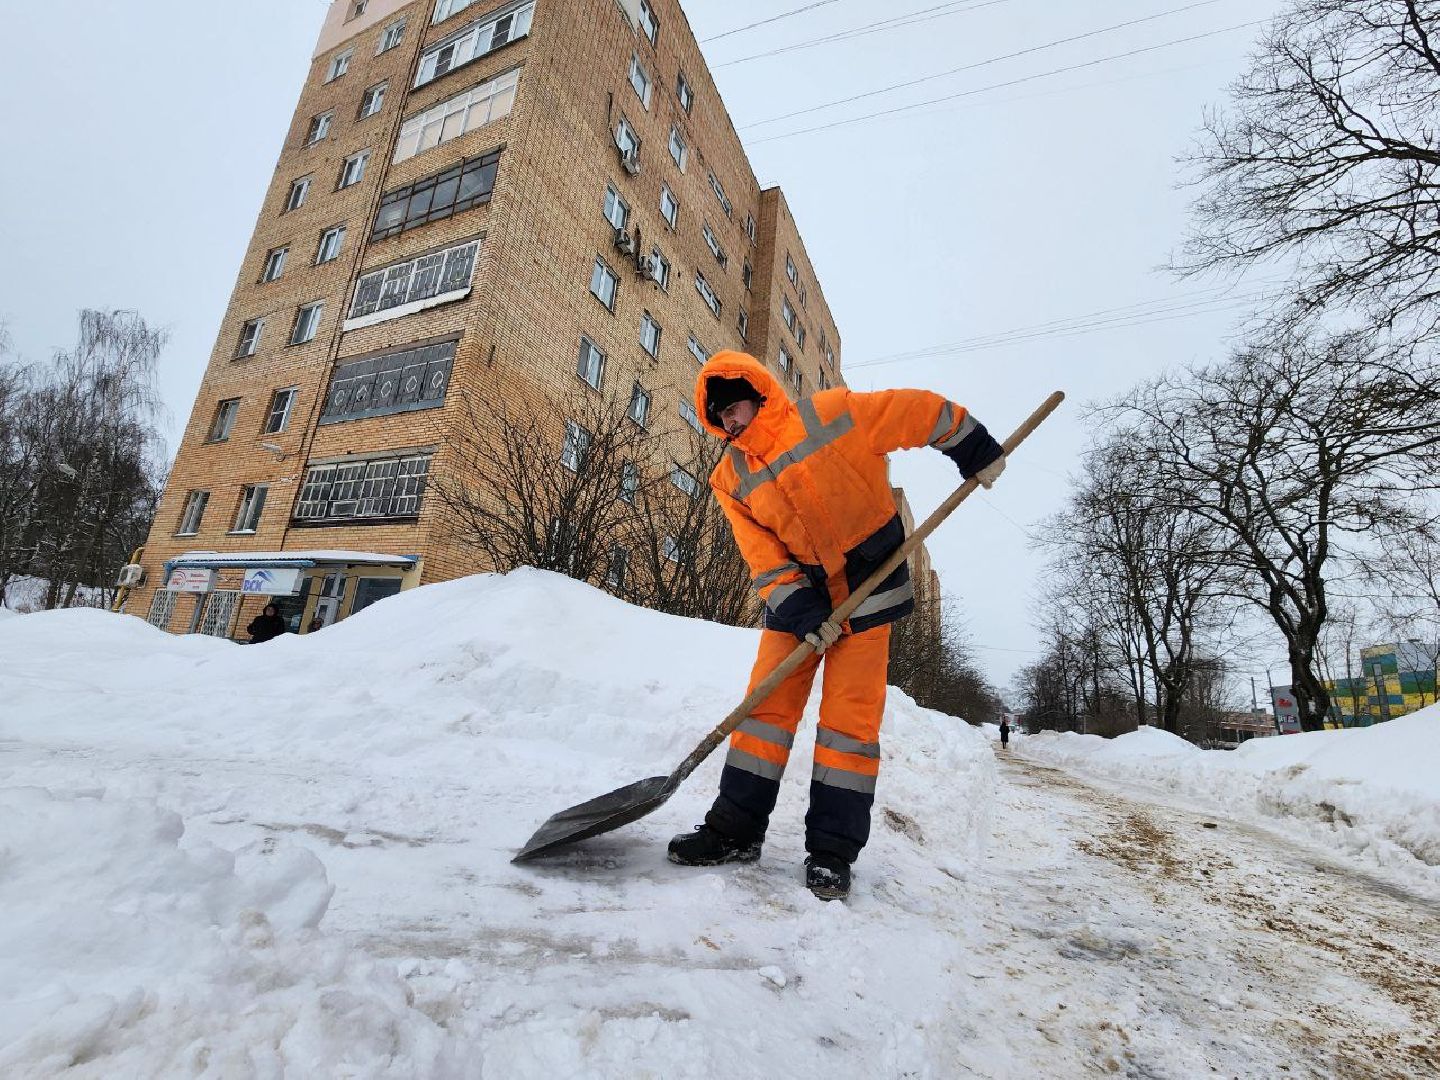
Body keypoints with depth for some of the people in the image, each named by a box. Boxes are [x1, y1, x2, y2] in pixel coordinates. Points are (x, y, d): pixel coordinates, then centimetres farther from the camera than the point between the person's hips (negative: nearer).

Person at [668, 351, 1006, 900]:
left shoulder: (832, 414, -13)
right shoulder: (731, 479, 0)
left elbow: (920, 412, -4)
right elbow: (764, 557, -6)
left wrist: (973, 449, 2)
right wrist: (800, 611, -16)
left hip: (867, 589, -3)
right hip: (796, 596, 4)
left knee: (850, 717, -2)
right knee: (767, 706, 0)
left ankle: (832, 850, 9)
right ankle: (735, 829, 12)